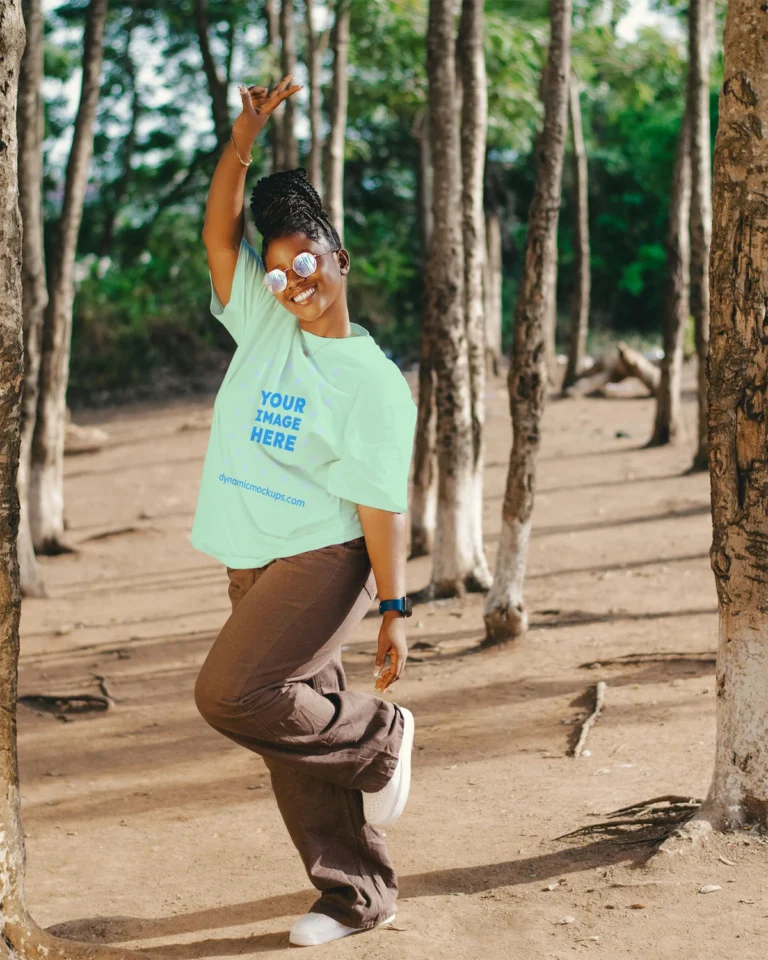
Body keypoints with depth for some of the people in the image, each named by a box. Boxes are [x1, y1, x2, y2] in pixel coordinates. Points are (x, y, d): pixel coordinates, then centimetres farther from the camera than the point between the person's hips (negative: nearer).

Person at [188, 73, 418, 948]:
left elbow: (381, 500, -11)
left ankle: (379, 736, 2)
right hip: (254, 565, 7)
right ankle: (357, 895, 21)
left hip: (324, 562, -7)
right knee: (293, 728, 9)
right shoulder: (261, 324, 8)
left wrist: (394, 611, -14)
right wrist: (246, 136, -10)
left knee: (232, 693, -22)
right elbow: (219, 228, 2)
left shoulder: (373, 380, -8)